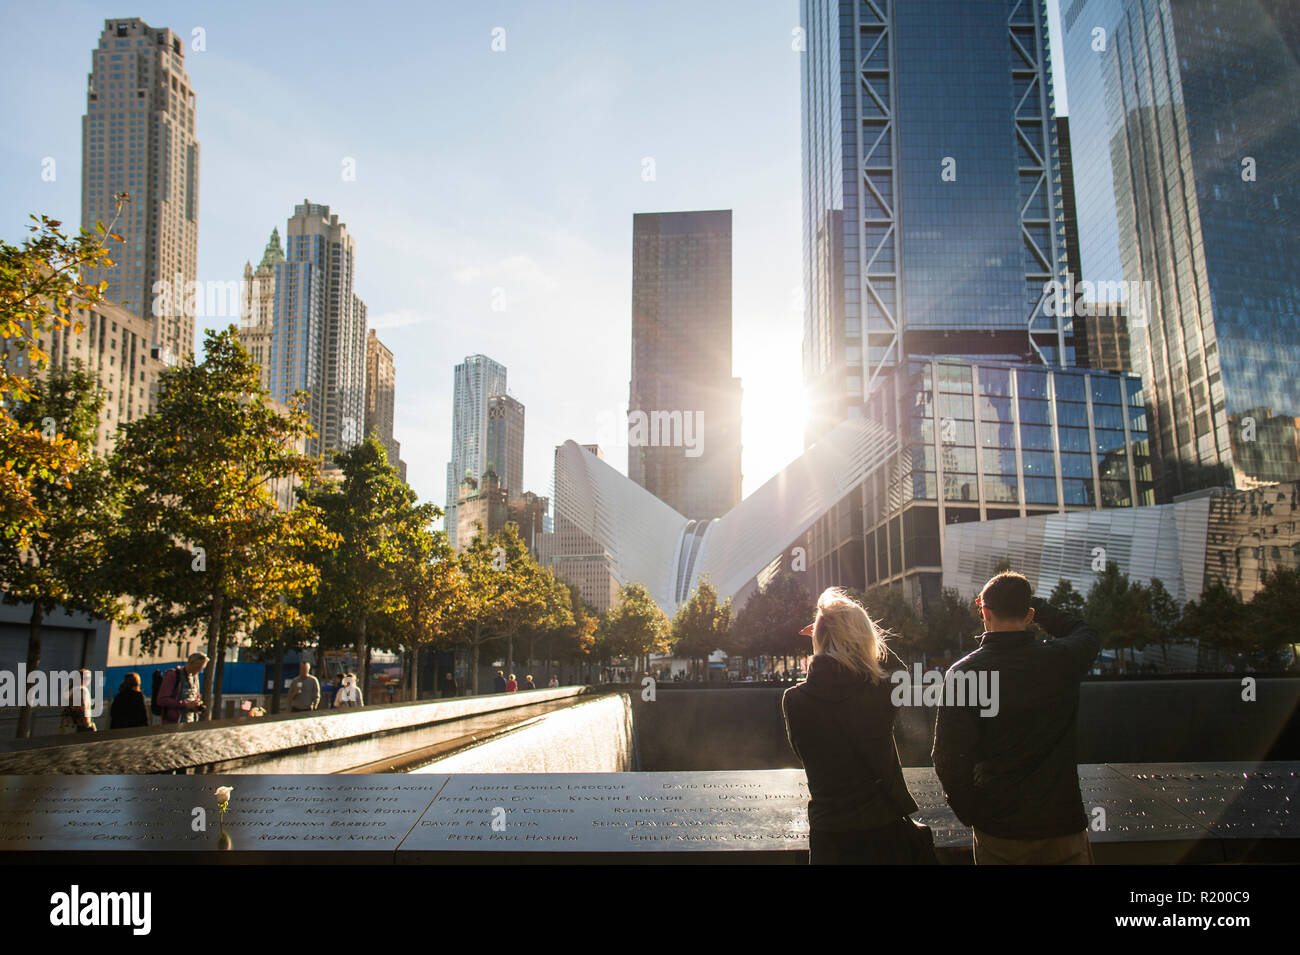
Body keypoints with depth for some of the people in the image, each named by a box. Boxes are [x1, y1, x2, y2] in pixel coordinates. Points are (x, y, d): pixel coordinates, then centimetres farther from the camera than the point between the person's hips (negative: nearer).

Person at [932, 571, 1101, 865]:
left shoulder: (962, 673, -12)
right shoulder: (1061, 660, -9)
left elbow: (949, 758, -15)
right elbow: (1087, 634, 18)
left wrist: (969, 813, 1)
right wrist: (1036, 604, 21)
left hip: (996, 830, 0)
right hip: (1062, 824, 0)